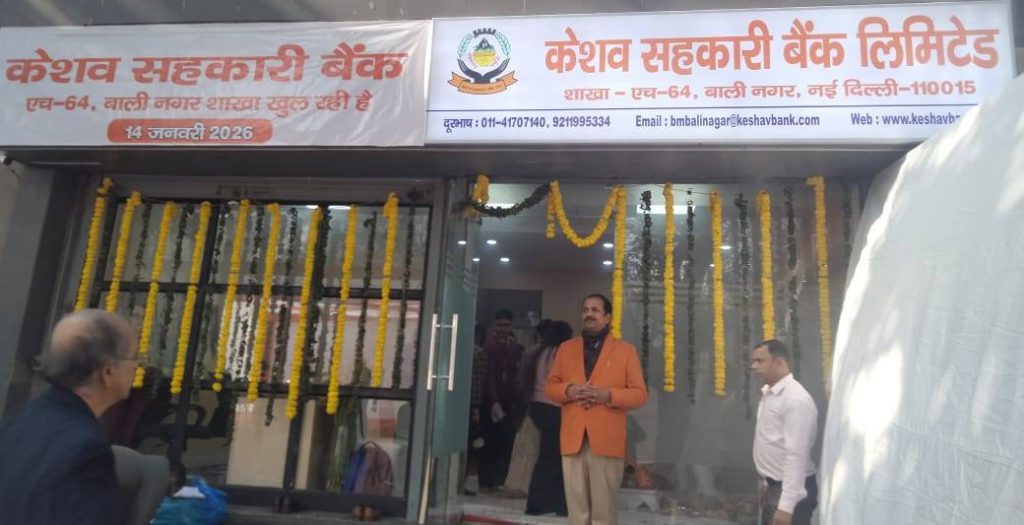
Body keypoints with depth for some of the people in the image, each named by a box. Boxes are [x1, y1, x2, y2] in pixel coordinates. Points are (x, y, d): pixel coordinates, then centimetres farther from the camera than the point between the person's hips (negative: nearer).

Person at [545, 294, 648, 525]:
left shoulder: (625, 350, 6)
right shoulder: (566, 348, 14)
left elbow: (640, 394, 2)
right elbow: (550, 387, 13)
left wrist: (608, 395, -14)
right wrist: (568, 390, -9)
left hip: (607, 440, -2)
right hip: (573, 439, 2)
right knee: (576, 506, 6)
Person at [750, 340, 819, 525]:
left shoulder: (796, 399, -22)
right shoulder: (768, 394, 9)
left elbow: (796, 455, -26)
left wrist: (786, 505, -28)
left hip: (791, 491, -9)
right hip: (774, 487, 9)